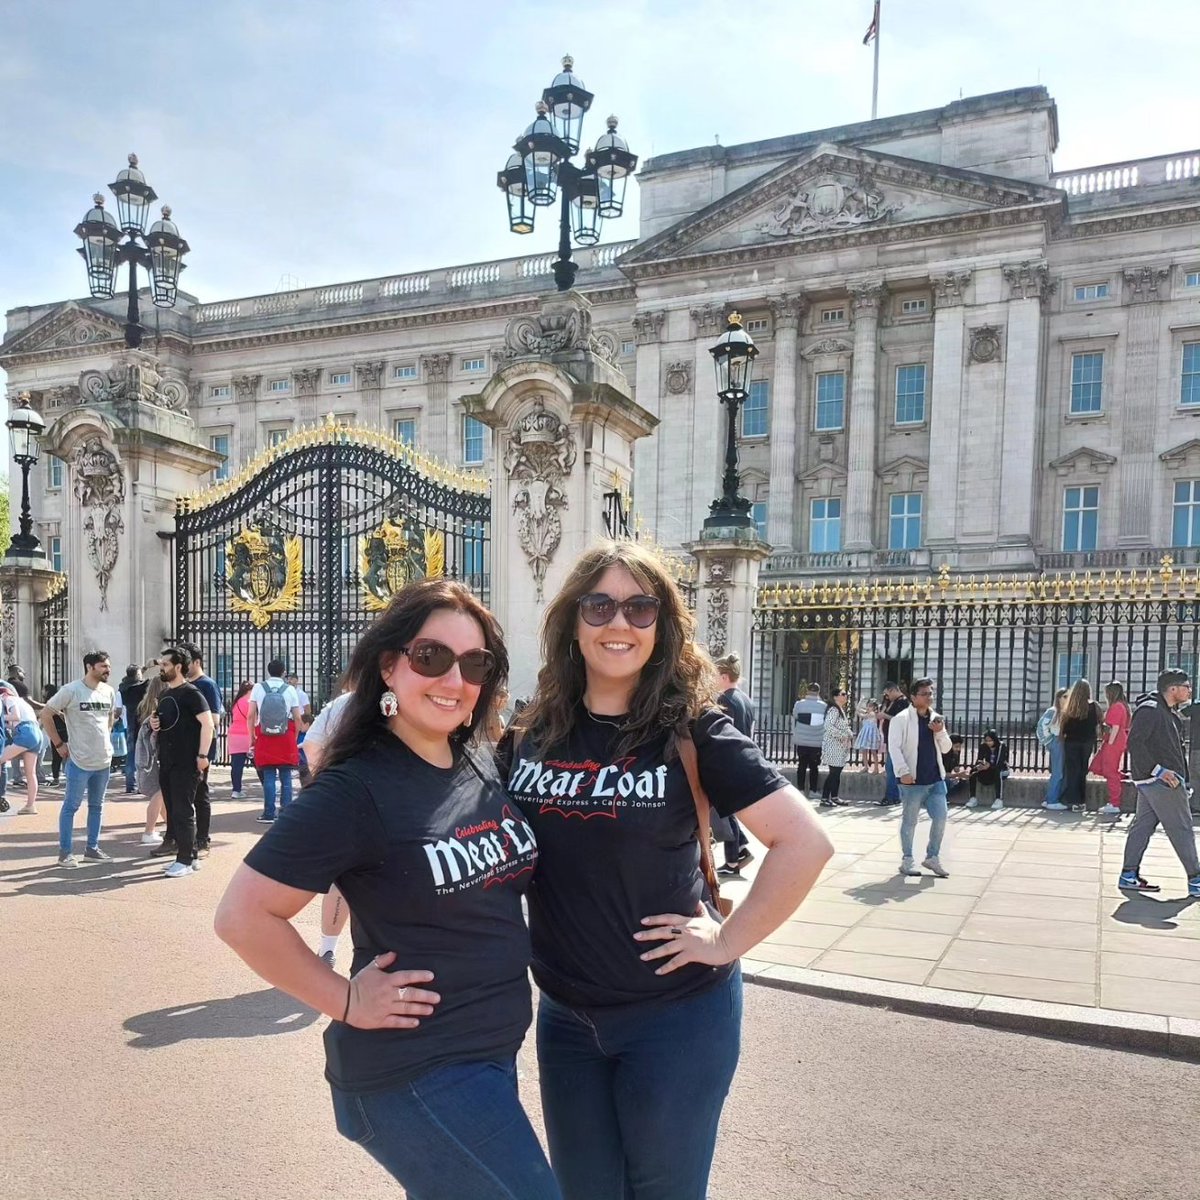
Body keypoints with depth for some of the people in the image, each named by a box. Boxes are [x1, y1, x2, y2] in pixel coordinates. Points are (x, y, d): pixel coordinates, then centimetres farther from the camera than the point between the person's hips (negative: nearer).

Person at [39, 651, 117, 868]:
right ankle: (65, 852, 10)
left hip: (104, 760, 6)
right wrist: (59, 744, -7)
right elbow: (46, 714, -7)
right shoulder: (71, 690, -13)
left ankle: (92, 848, 23)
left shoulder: (109, 692, 5)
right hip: (79, 760, -6)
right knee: (71, 805, 1)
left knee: (97, 806, 13)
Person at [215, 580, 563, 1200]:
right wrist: (346, 1000, -15)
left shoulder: (483, 767, 3)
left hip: (491, 1054, 8)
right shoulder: (355, 789, -19)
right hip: (415, 1075, -8)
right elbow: (243, 916, -18)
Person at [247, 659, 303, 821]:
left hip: (264, 737, 1)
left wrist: (252, 737, 8)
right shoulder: (290, 689, -1)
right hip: (286, 737, -1)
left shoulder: (258, 688, 1)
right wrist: (294, 738, 11)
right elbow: (297, 718, -1)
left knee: (268, 777, 5)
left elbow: (250, 716, -1)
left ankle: (269, 814, 4)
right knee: (286, 777, 6)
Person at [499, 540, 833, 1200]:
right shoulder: (529, 736, -1)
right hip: (564, 1019, 4)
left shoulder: (693, 730, -13)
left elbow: (805, 841, -17)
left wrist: (728, 941, -14)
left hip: (676, 1015, -4)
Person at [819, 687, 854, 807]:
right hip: (833, 745, -10)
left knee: (837, 772, 12)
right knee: (833, 772, -8)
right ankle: (824, 799, -5)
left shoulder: (841, 710, 18)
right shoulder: (833, 710, -14)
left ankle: (834, 797, 18)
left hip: (840, 746, 10)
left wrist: (849, 735, 10)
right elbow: (828, 726, -26)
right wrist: (842, 735, -21)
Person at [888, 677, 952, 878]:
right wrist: (903, 771, -21)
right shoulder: (901, 719, -8)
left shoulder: (936, 718, 12)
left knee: (940, 818, 4)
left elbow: (946, 748, 15)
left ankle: (932, 857, 21)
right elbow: (894, 747, -12)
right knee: (910, 822, 5)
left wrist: (940, 732, -4)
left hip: (935, 779, 6)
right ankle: (907, 860, 17)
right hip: (913, 780, -6)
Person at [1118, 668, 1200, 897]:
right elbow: (1135, 742, -21)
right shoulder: (1150, 709, -14)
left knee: (1142, 826, 9)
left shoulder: (1168, 712, 18)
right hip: (1160, 781, -10)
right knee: (1181, 829, -3)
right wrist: (1158, 770, -23)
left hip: (1159, 780, 10)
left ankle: (1129, 876, 12)